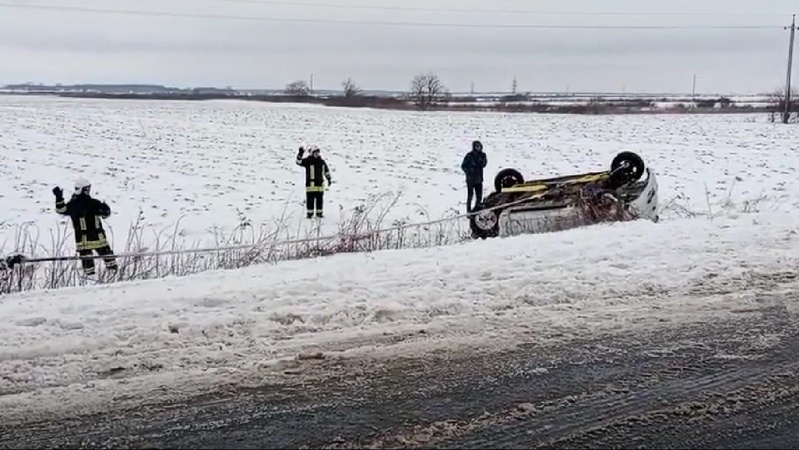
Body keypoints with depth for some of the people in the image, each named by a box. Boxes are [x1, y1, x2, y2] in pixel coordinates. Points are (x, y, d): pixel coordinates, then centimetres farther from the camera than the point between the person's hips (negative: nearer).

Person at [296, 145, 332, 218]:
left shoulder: (321, 161, 10)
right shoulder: (308, 161, -4)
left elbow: (326, 170, 21)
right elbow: (299, 162, -16)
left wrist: (329, 179, 22)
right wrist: (300, 153, -27)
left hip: (320, 184, 4)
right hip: (311, 184, -4)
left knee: (320, 199, 8)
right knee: (310, 199, -2)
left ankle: (319, 212, 17)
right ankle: (310, 213, 6)